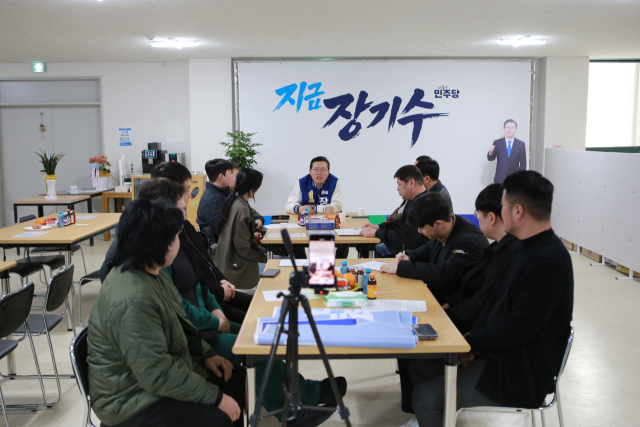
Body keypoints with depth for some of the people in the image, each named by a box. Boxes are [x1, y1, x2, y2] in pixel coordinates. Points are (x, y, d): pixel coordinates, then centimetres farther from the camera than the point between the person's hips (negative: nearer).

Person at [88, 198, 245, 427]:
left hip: (163, 369, 10)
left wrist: (206, 354, 5)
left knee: (237, 379, 9)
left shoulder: (149, 273, 0)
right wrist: (216, 397, -21)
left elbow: (177, 324, 15)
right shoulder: (133, 302, -31)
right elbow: (157, 375, -29)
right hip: (133, 401, -10)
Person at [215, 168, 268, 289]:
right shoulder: (241, 209, -23)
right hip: (236, 266, -10)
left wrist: (252, 236, 12)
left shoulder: (233, 201, 6)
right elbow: (243, 248, -21)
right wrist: (265, 258, -11)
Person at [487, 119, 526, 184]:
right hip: (500, 178, 0)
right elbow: (490, 158, 3)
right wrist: (490, 152, -20)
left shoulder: (521, 144, 4)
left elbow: (523, 163, 5)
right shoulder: (497, 143, 3)